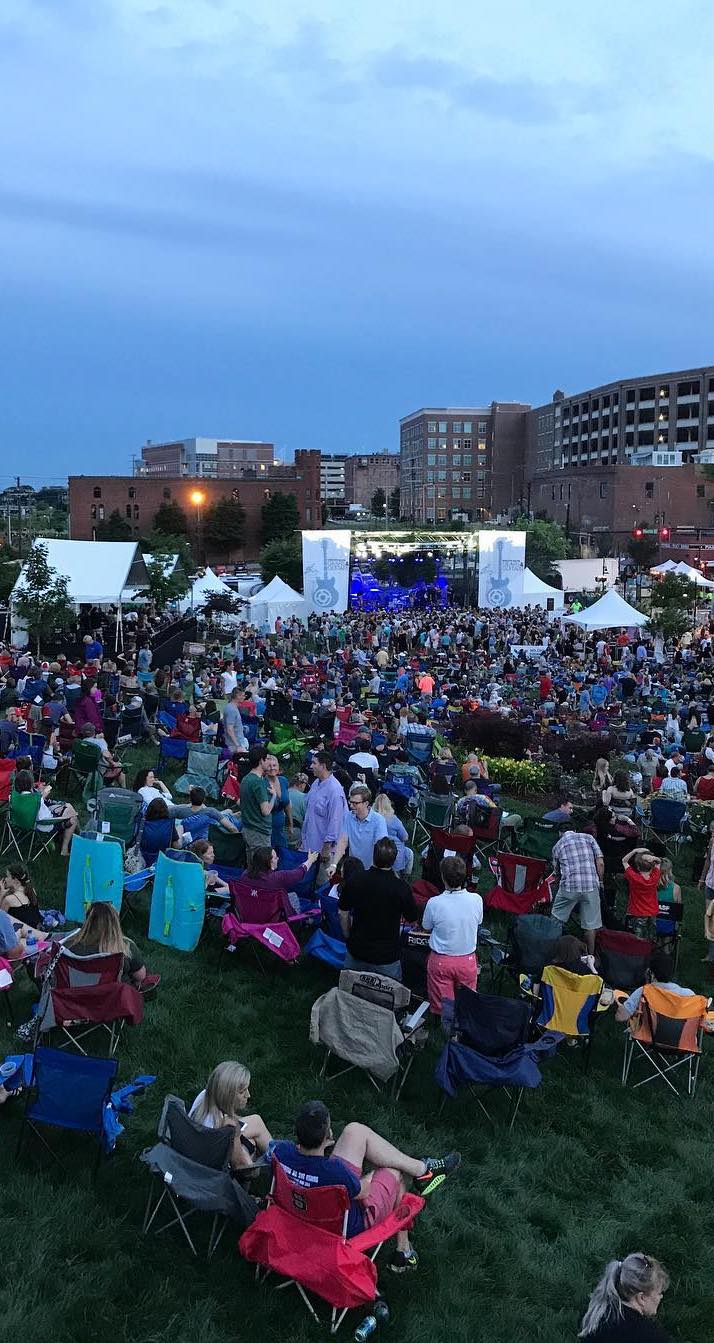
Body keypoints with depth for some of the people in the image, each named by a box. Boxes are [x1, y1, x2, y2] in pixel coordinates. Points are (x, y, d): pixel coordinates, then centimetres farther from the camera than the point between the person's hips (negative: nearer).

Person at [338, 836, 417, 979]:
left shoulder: (354, 883, -13)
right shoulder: (401, 887, -20)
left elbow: (343, 914, 0)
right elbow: (411, 919, -3)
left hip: (356, 952, 3)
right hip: (387, 956, -2)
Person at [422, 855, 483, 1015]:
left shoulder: (434, 903, -22)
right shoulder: (476, 900, -17)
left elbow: (427, 928, -4)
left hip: (441, 961, -1)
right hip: (468, 960, 2)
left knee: (440, 1007, 15)